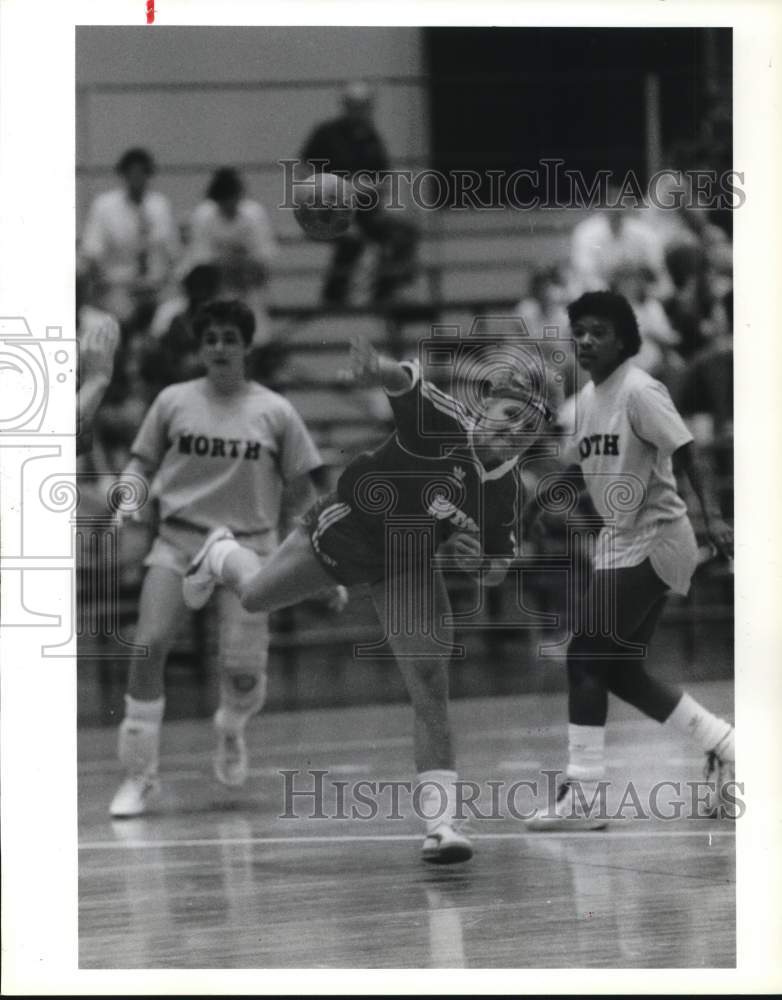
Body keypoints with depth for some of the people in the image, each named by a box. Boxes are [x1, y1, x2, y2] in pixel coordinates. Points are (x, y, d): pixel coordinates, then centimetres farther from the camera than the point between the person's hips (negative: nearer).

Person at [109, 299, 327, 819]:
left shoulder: (275, 412, 0)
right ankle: (140, 775, -4)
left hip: (246, 547, -1)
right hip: (177, 541, 1)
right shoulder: (173, 402, 2)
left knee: (243, 671, -6)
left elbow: (300, 491, 7)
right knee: (148, 647, -17)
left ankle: (232, 729, 33)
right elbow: (142, 462, 12)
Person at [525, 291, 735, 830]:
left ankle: (582, 796, -9)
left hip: (653, 540, -9)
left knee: (586, 657, -12)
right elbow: (579, 463, 21)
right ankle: (724, 745, 22)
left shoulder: (639, 391, -14)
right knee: (619, 669, 11)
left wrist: (712, 516, -30)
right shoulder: (587, 397, 12)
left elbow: (685, 452, -19)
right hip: (619, 544, 9)